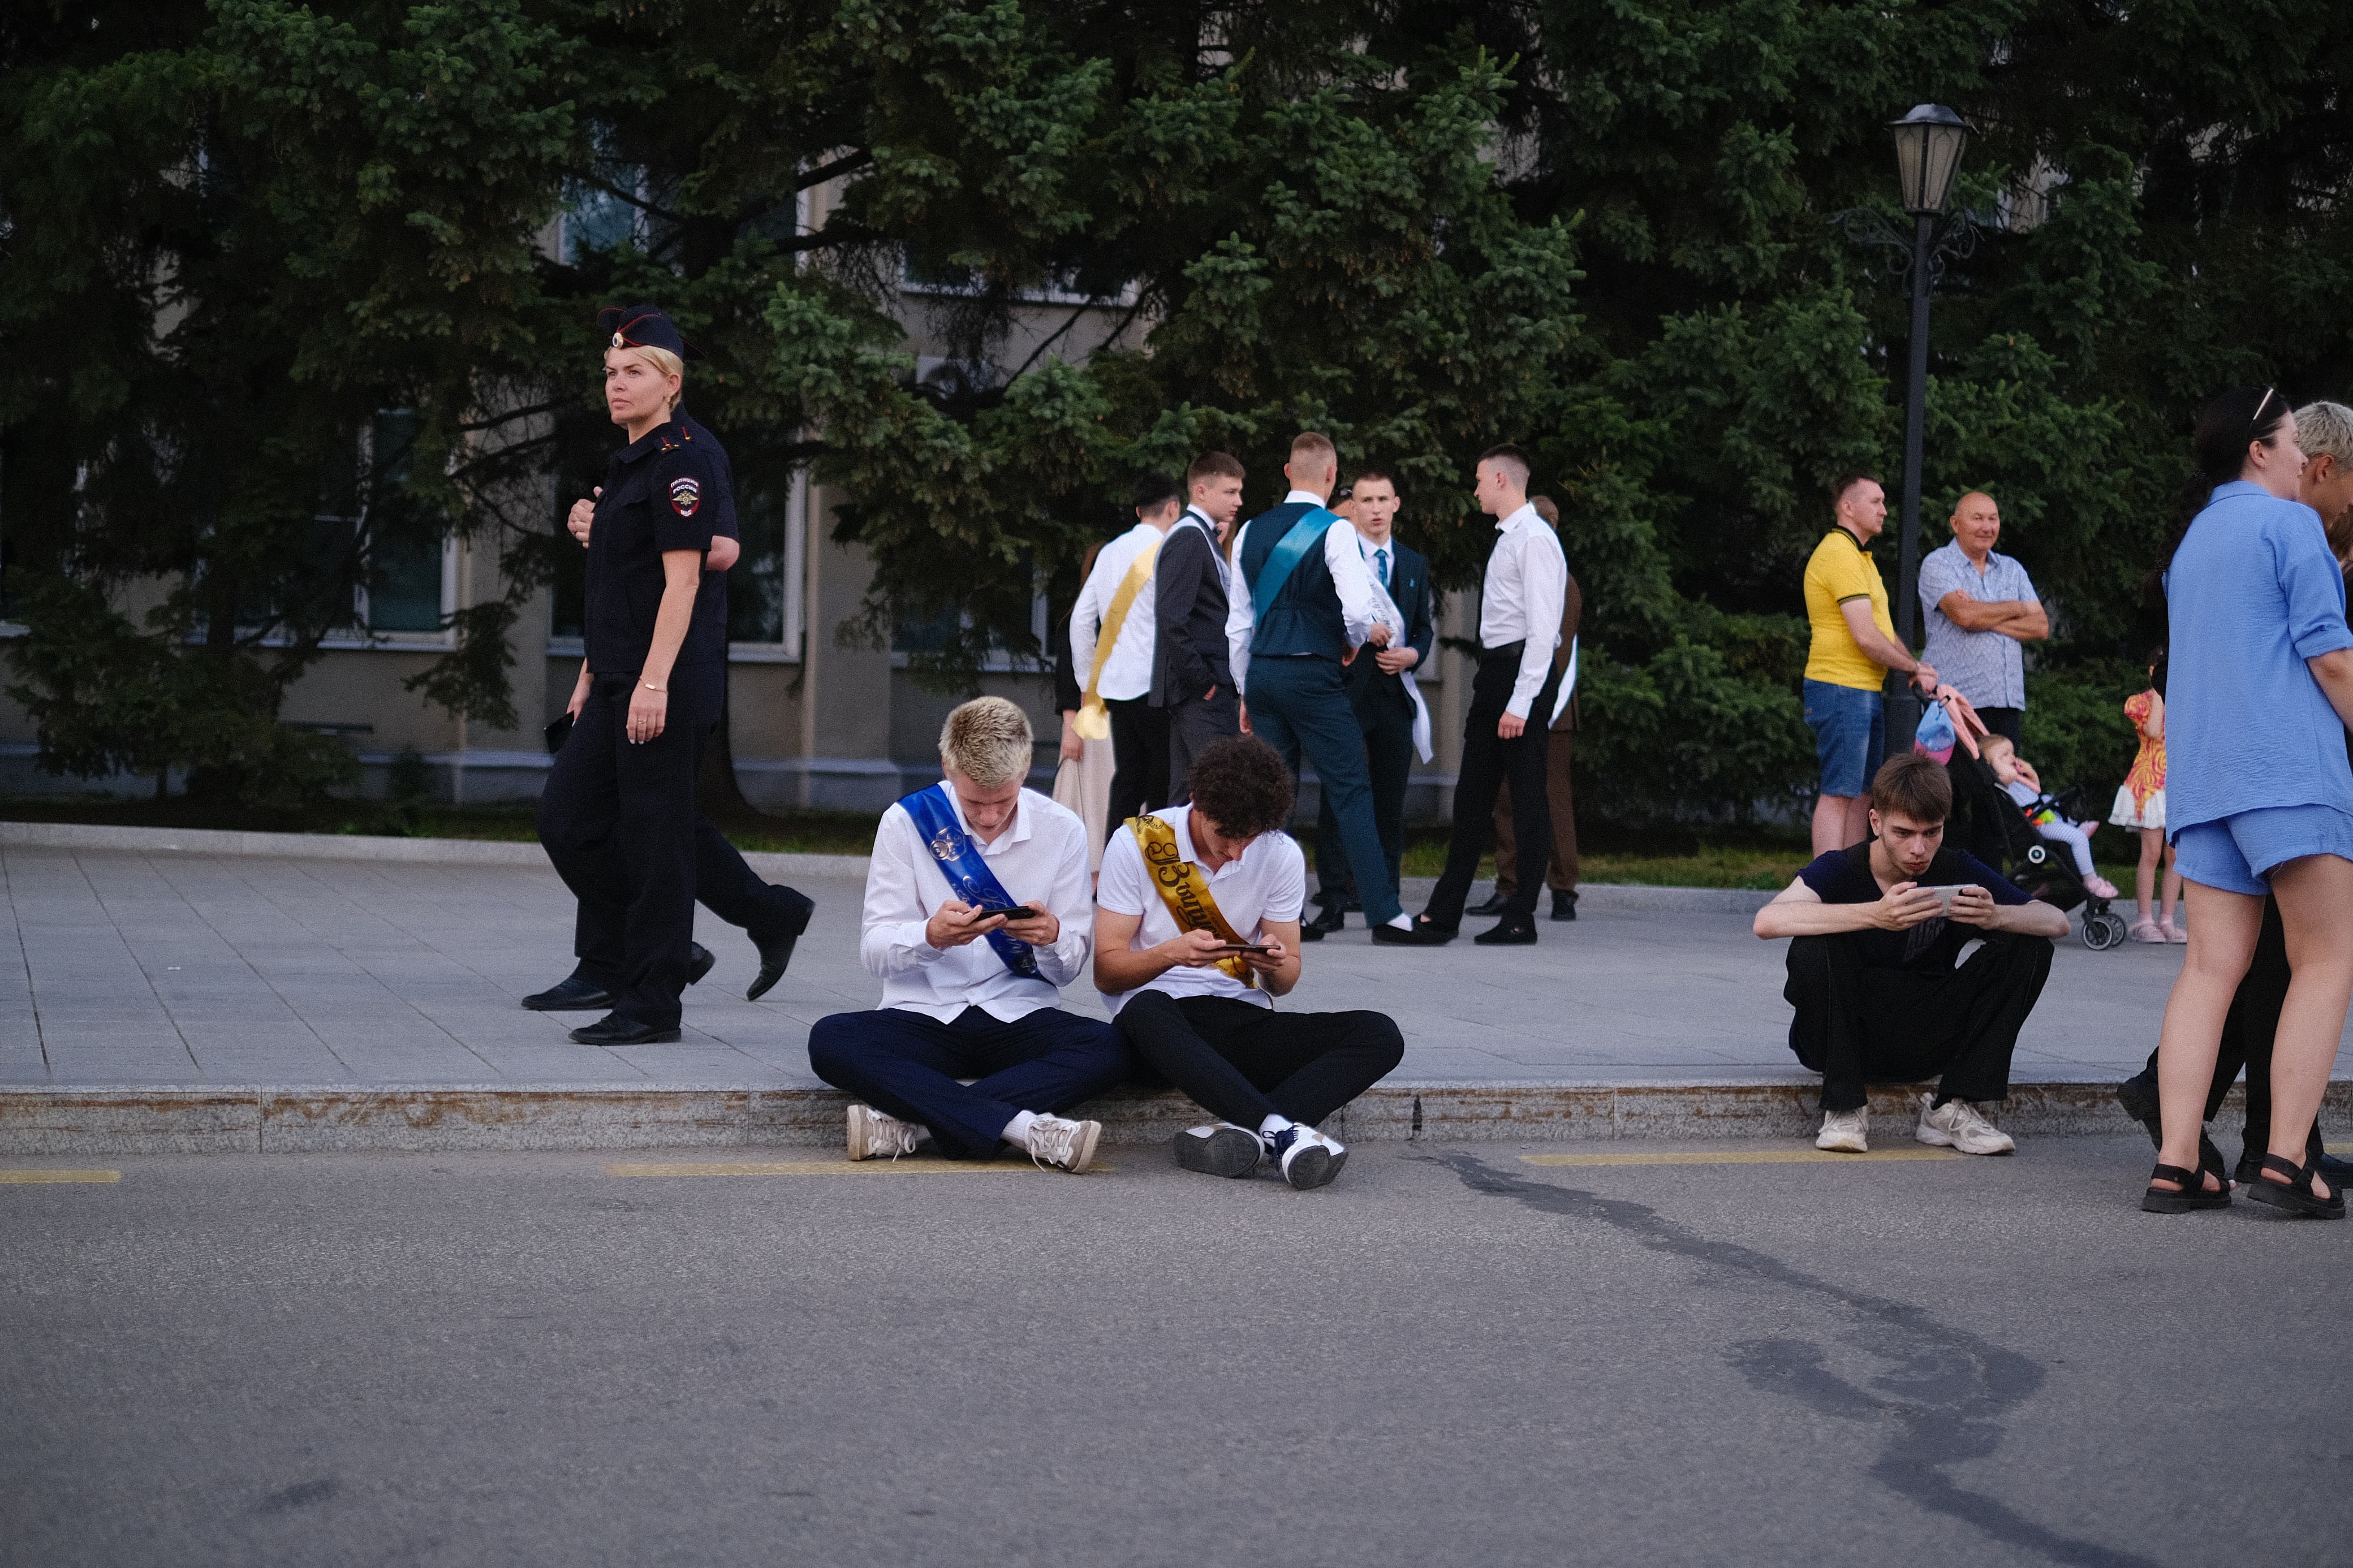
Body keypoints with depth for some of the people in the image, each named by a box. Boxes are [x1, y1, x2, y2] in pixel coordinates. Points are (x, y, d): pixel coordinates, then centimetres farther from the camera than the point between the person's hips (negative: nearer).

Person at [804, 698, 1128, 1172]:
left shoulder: (1061, 830, 1)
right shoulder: (907, 822, -3)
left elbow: (1070, 968, 4)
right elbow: (874, 951, -6)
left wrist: (1052, 937, -21)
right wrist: (931, 936, -28)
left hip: (1019, 1017, 1)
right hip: (924, 1017, -1)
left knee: (1110, 1048, -30)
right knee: (830, 1041, -31)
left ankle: (908, 1123, -35)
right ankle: (1026, 1128, -39)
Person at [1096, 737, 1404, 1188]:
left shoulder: (1281, 855, 4)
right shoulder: (1138, 843, -5)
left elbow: (1284, 984, 9)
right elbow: (1106, 973, -7)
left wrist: (1275, 965, -16)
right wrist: (1170, 954, -26)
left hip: (1244, 1020, 4)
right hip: (1159, 1017, -4)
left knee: (1379, 1035, -20)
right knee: (1147, 1012, -42)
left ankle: (1240, 1132, -40)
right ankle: (1283, 1132, -48)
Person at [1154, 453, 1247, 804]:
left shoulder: (1203, 536, 18)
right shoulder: (1188, 538, -12)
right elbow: (1172, 620, -19)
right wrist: (1203, 683, -18)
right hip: (1204, 694, -10)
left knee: (1185, 795, 10)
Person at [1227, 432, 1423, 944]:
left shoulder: (1251, 532, 11)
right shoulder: (1335, 531, -7)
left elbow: (1238, 622, 14)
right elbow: (1359, 608, -18)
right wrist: (1357, 640, 5)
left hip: (1261, 672, 6)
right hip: (1313, 675, -6)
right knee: (1351, 792, -4)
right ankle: (1382, 912, -6)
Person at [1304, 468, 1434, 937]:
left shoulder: (1415, 564, 16)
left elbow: (1425, 625, 18)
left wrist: (1413, 654, -1)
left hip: (1395, 692, 5)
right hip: (1345, 689, -4)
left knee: (1391, 802, 8)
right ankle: (1333, 903, -6)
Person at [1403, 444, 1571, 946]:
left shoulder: (1535, 539, -12)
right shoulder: (1507, 539, 17)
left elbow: (1542, 628, -19)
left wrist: (1520, 703, -22)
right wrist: (1496, 692, 13)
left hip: (1523, 673, -10)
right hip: (1494, 672, 10)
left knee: (1528, 797, -2)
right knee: (1472, 795, 10)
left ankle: (1521, 918, 4)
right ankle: (1443, 915, 13)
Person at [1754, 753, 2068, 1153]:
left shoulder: (1958, 871, -4)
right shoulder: (1840, 869, -14)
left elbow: (2057, 922, -8)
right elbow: (1767, 921, -35)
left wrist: (1996, 917, -32)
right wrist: (1876, 915, -47)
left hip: (1926, 1043, 3)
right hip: (1843, 1041, -3)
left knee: (2029, 949, -12)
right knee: (1815, 947, -31)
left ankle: (1953, 1109, -9)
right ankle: (1844, 1108, -16)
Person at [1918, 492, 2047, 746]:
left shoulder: (2012, 569, 18)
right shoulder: (1937, 564, 2)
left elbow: (2041, 627, 7)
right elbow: (1963, 614, -16)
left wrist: (1986, 620, -7)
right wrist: (2016, 609, 1)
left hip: (2008, 700, 5)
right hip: (1955, 700, -5)